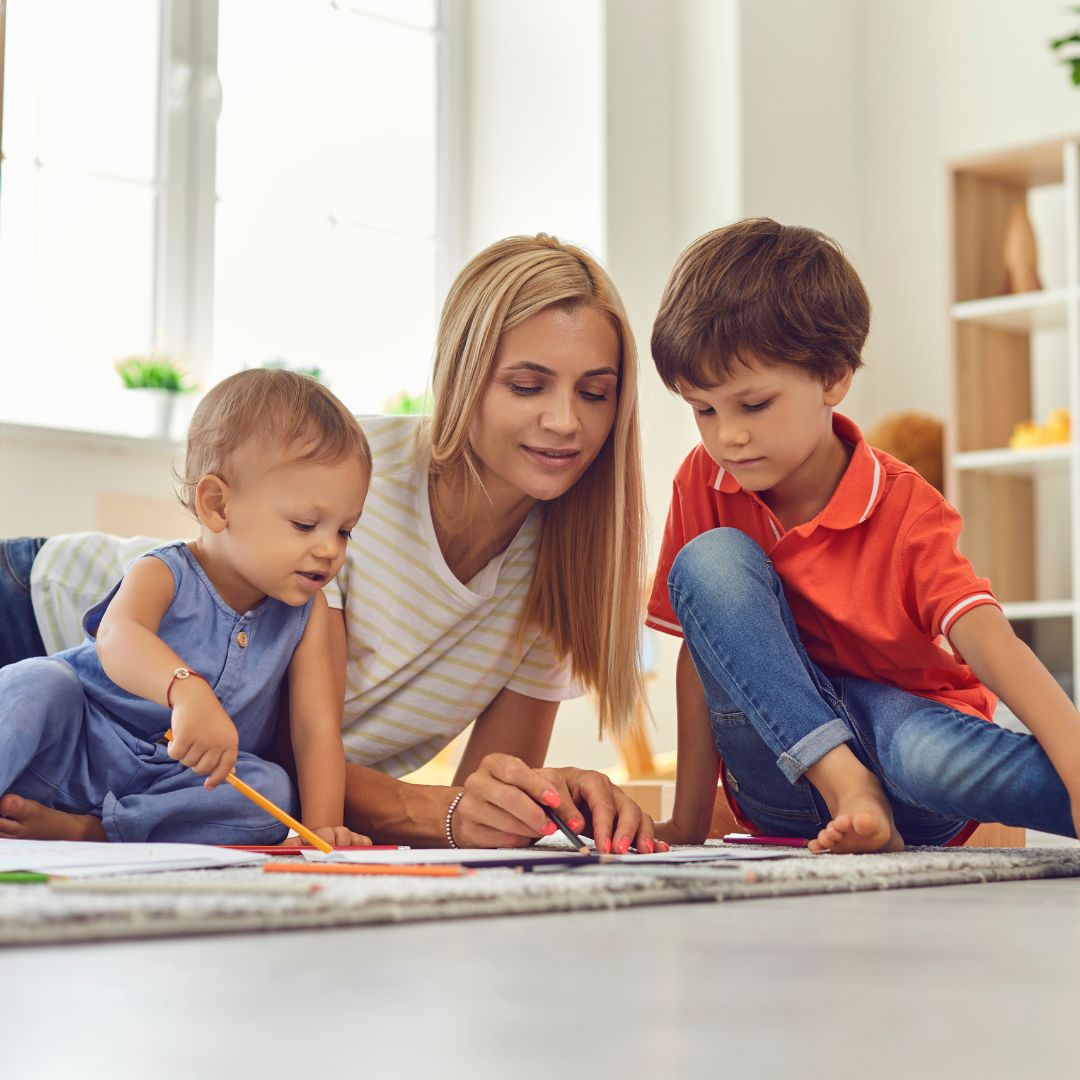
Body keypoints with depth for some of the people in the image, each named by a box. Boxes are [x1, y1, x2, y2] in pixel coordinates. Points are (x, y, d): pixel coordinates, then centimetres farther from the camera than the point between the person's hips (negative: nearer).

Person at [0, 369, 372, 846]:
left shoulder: (307, 611, -1)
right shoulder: (165, 575, -15)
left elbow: (317, 726, -8)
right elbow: (117, 637, -40)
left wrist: (323, 827, -25)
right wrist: (186, 690, -62)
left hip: (192, 780, 3)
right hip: (79, 751, -3)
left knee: (272, 792, -27)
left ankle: (80, 830, -29)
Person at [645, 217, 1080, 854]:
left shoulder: (904, 510, -15)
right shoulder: (704, 482, -5)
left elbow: (986, 639, -30)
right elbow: (703, 653, -3)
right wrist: (687, 824, -9)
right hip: (785, 756, 4)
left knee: (928, 755, -43)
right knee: (709, 560, -22)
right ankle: (844, 785, -26)